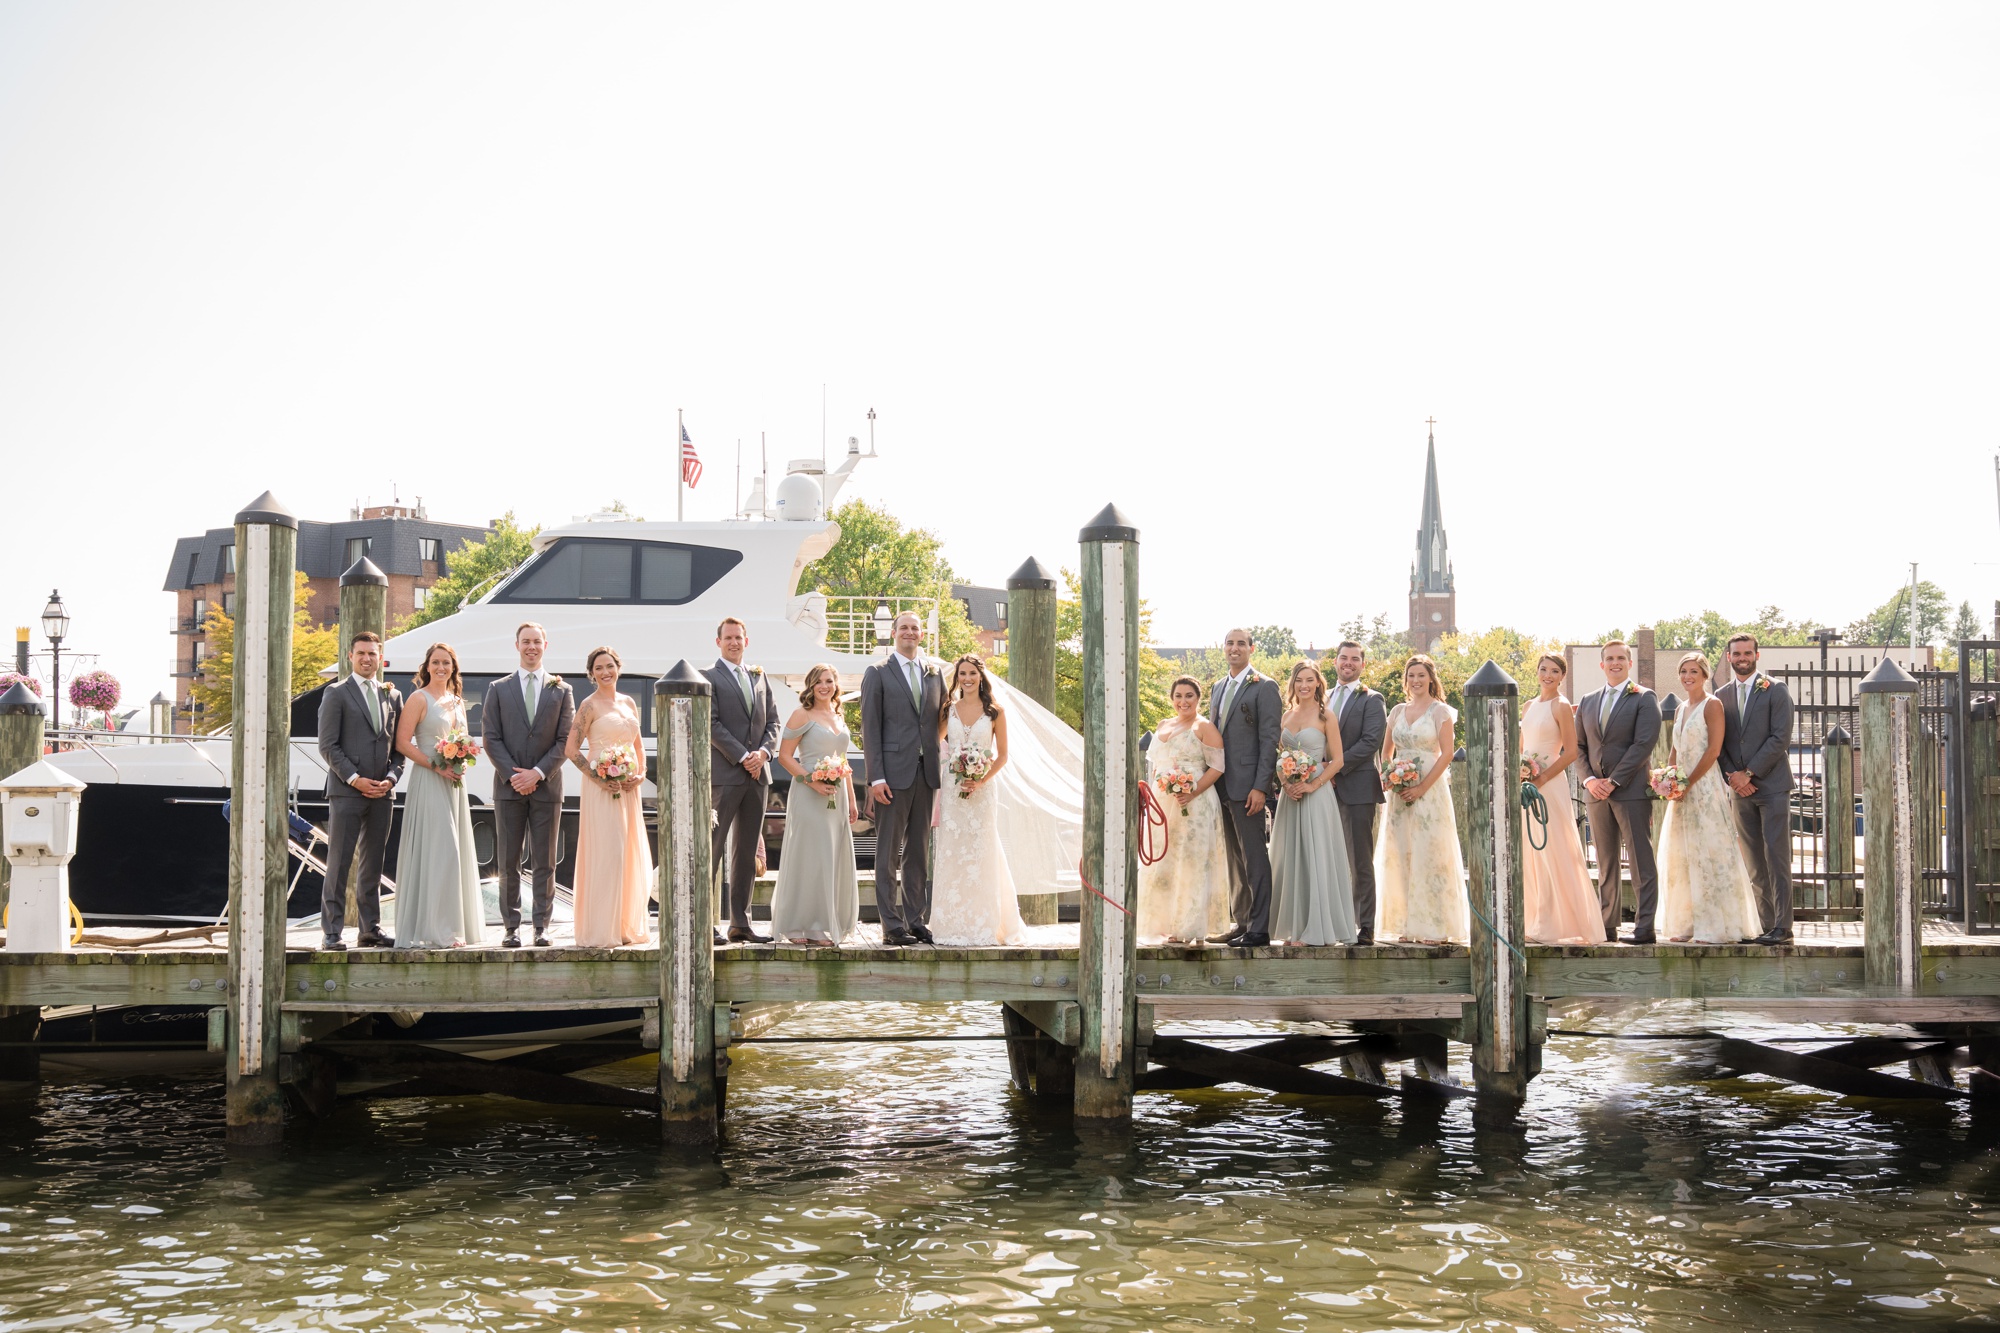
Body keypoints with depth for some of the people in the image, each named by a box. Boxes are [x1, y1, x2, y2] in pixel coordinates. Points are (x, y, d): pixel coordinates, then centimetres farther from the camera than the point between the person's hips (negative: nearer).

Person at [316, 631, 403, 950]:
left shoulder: (392, 696, 15)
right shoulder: (336, 694, 1)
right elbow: (328, 746, -5)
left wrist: (391, 777, -1)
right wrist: (355, 779, -12)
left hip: (382, 793, 5)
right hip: (346, 791, -5)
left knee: (373, 866, 9)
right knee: (338, 864, -5)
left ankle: (370, 929, 14)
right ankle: (331, 932, -3)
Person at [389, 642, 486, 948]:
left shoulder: (457, 702, 16)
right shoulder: (419, 699, -5)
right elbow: (402, 742, -11)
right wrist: (436, 766, -17)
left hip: (454, 783, 7)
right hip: (428, 783, -7)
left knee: (456, 852, 7)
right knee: (434, 851, -10)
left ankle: (454, 926, 13)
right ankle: (433, 930, -7)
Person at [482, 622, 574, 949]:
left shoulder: (561, 690, 9)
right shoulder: (498, 689, 9)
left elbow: (565, 740, 2)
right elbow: (490, 737, 3)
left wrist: (538, 773, -9)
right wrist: (512, 775, -9)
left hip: (546, 786, 0)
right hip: (508, 787, 0)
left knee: (544, 863, 1)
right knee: (508, 863, 1)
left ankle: (542, 927, 5)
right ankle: (512, 928, 5)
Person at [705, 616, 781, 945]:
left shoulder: (759, 677, 17)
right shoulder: (708, 678, -1)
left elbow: (772, 721, 14)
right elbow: (711, 724, -9)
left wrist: (764, 751, -5)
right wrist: (742, 757, -14)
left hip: (757, 774, 6)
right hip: (723, 774, -6)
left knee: (747, 853, 7)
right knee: (711, 850, -6)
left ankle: (740, 924, 11)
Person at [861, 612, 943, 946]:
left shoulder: (934, 674, 14)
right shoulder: (878, 674, 1)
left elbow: (942, 722, 14)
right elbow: (870, 728, -4)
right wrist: (876, 776, -12)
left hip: (926, 773, 5)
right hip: (894, 774, -4)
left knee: (918, 853, 10)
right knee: (889, 854, -1)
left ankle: (917, 921, 16)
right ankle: (892, 926, 2)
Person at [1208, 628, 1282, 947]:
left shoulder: (1264, 687, -6)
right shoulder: (1217, 687, 17)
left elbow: (1269, 740, -11)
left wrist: (1260, 787, -17)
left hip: (1248, 787, -8)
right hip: (1222, 786, 8)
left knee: (1255, 858, -5)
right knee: (1235, 859, 12)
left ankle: (1259, 929, -2)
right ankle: (1240, 923, 18)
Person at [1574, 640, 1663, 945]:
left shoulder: (1644, 699, 0)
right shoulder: (1588, 701, 16)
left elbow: (1643, 744, -10)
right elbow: (1579, 746, 15)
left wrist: (1613, 781, -13)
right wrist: (1590, 780, -2)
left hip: (1632, 790, -5)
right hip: (1596, 791, 5)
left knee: (1642, 860, -4)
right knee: (1605, 863, 8)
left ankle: (1645, 927, -4)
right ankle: (1607, 926, 11)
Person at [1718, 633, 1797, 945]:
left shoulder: (1775, 691, -1)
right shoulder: (1722, 696, 13)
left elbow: (1780, 738, -9)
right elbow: (1718, 743, 12)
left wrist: (1749, 773, -13)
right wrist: (1731, 777, -3)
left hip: (1771, 785, -5)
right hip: (1740, 789, 5)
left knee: (1777, 858, -8)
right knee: (1754, 863, 5)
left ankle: (1782, 927, -9)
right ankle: (1767, 925, 8)